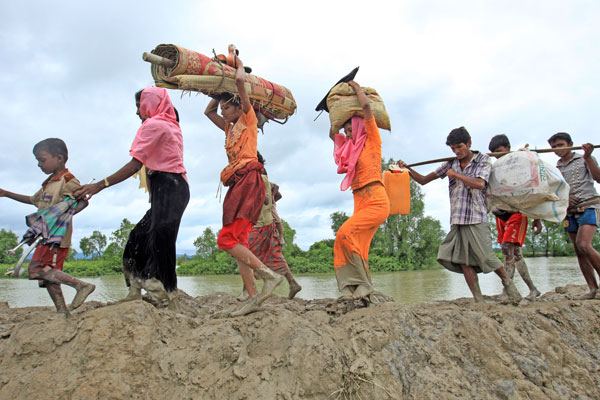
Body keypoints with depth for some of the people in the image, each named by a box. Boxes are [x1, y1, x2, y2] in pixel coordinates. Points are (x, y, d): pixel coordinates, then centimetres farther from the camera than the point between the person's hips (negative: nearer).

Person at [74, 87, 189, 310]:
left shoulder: (153, 125, -4)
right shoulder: (172, 126, 23)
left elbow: (135, 165, -12)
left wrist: (100, 185, -11)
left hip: (167, 189, -9)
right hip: (176, 186, 9)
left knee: (158, 244, -9)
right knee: (139, 237, 10)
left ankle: (167, 303, -6)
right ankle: (135, 294, 11)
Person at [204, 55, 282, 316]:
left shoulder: (248, 119, 8)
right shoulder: (230, 128, 29)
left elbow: (240, 80, 0)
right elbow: (208, 111, 39)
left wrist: (238, 63, 19)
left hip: (248, 180, -9)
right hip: (238, 186, 9)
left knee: (227, 239, -19)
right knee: (238, 244, 0)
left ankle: (269, 275, -20)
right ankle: (253, 298, -2)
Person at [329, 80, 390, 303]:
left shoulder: (371, 141, 5)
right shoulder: (351, 148, 24)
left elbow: (366, 106, -4)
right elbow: (332, 134, 38)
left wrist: (356, 87, 11)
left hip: (376, 202, -8)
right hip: (361, 204, 8)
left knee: (346, 234, -23)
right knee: (357, 249, -4)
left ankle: (363, 287, -18)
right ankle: (359, 293, -7)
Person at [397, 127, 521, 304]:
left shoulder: (483, 160, 4)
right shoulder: (451, 164, 14)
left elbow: (479, 184, -15)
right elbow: (423, 180, 13)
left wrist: (456, 174, -9)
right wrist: (407, 169, -1)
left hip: (476, 218, -4)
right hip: (457, 220, 4)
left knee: (486, 256, -6)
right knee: (463, 260, -3)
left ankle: (507, 282, 22)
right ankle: (479, 300, 3)